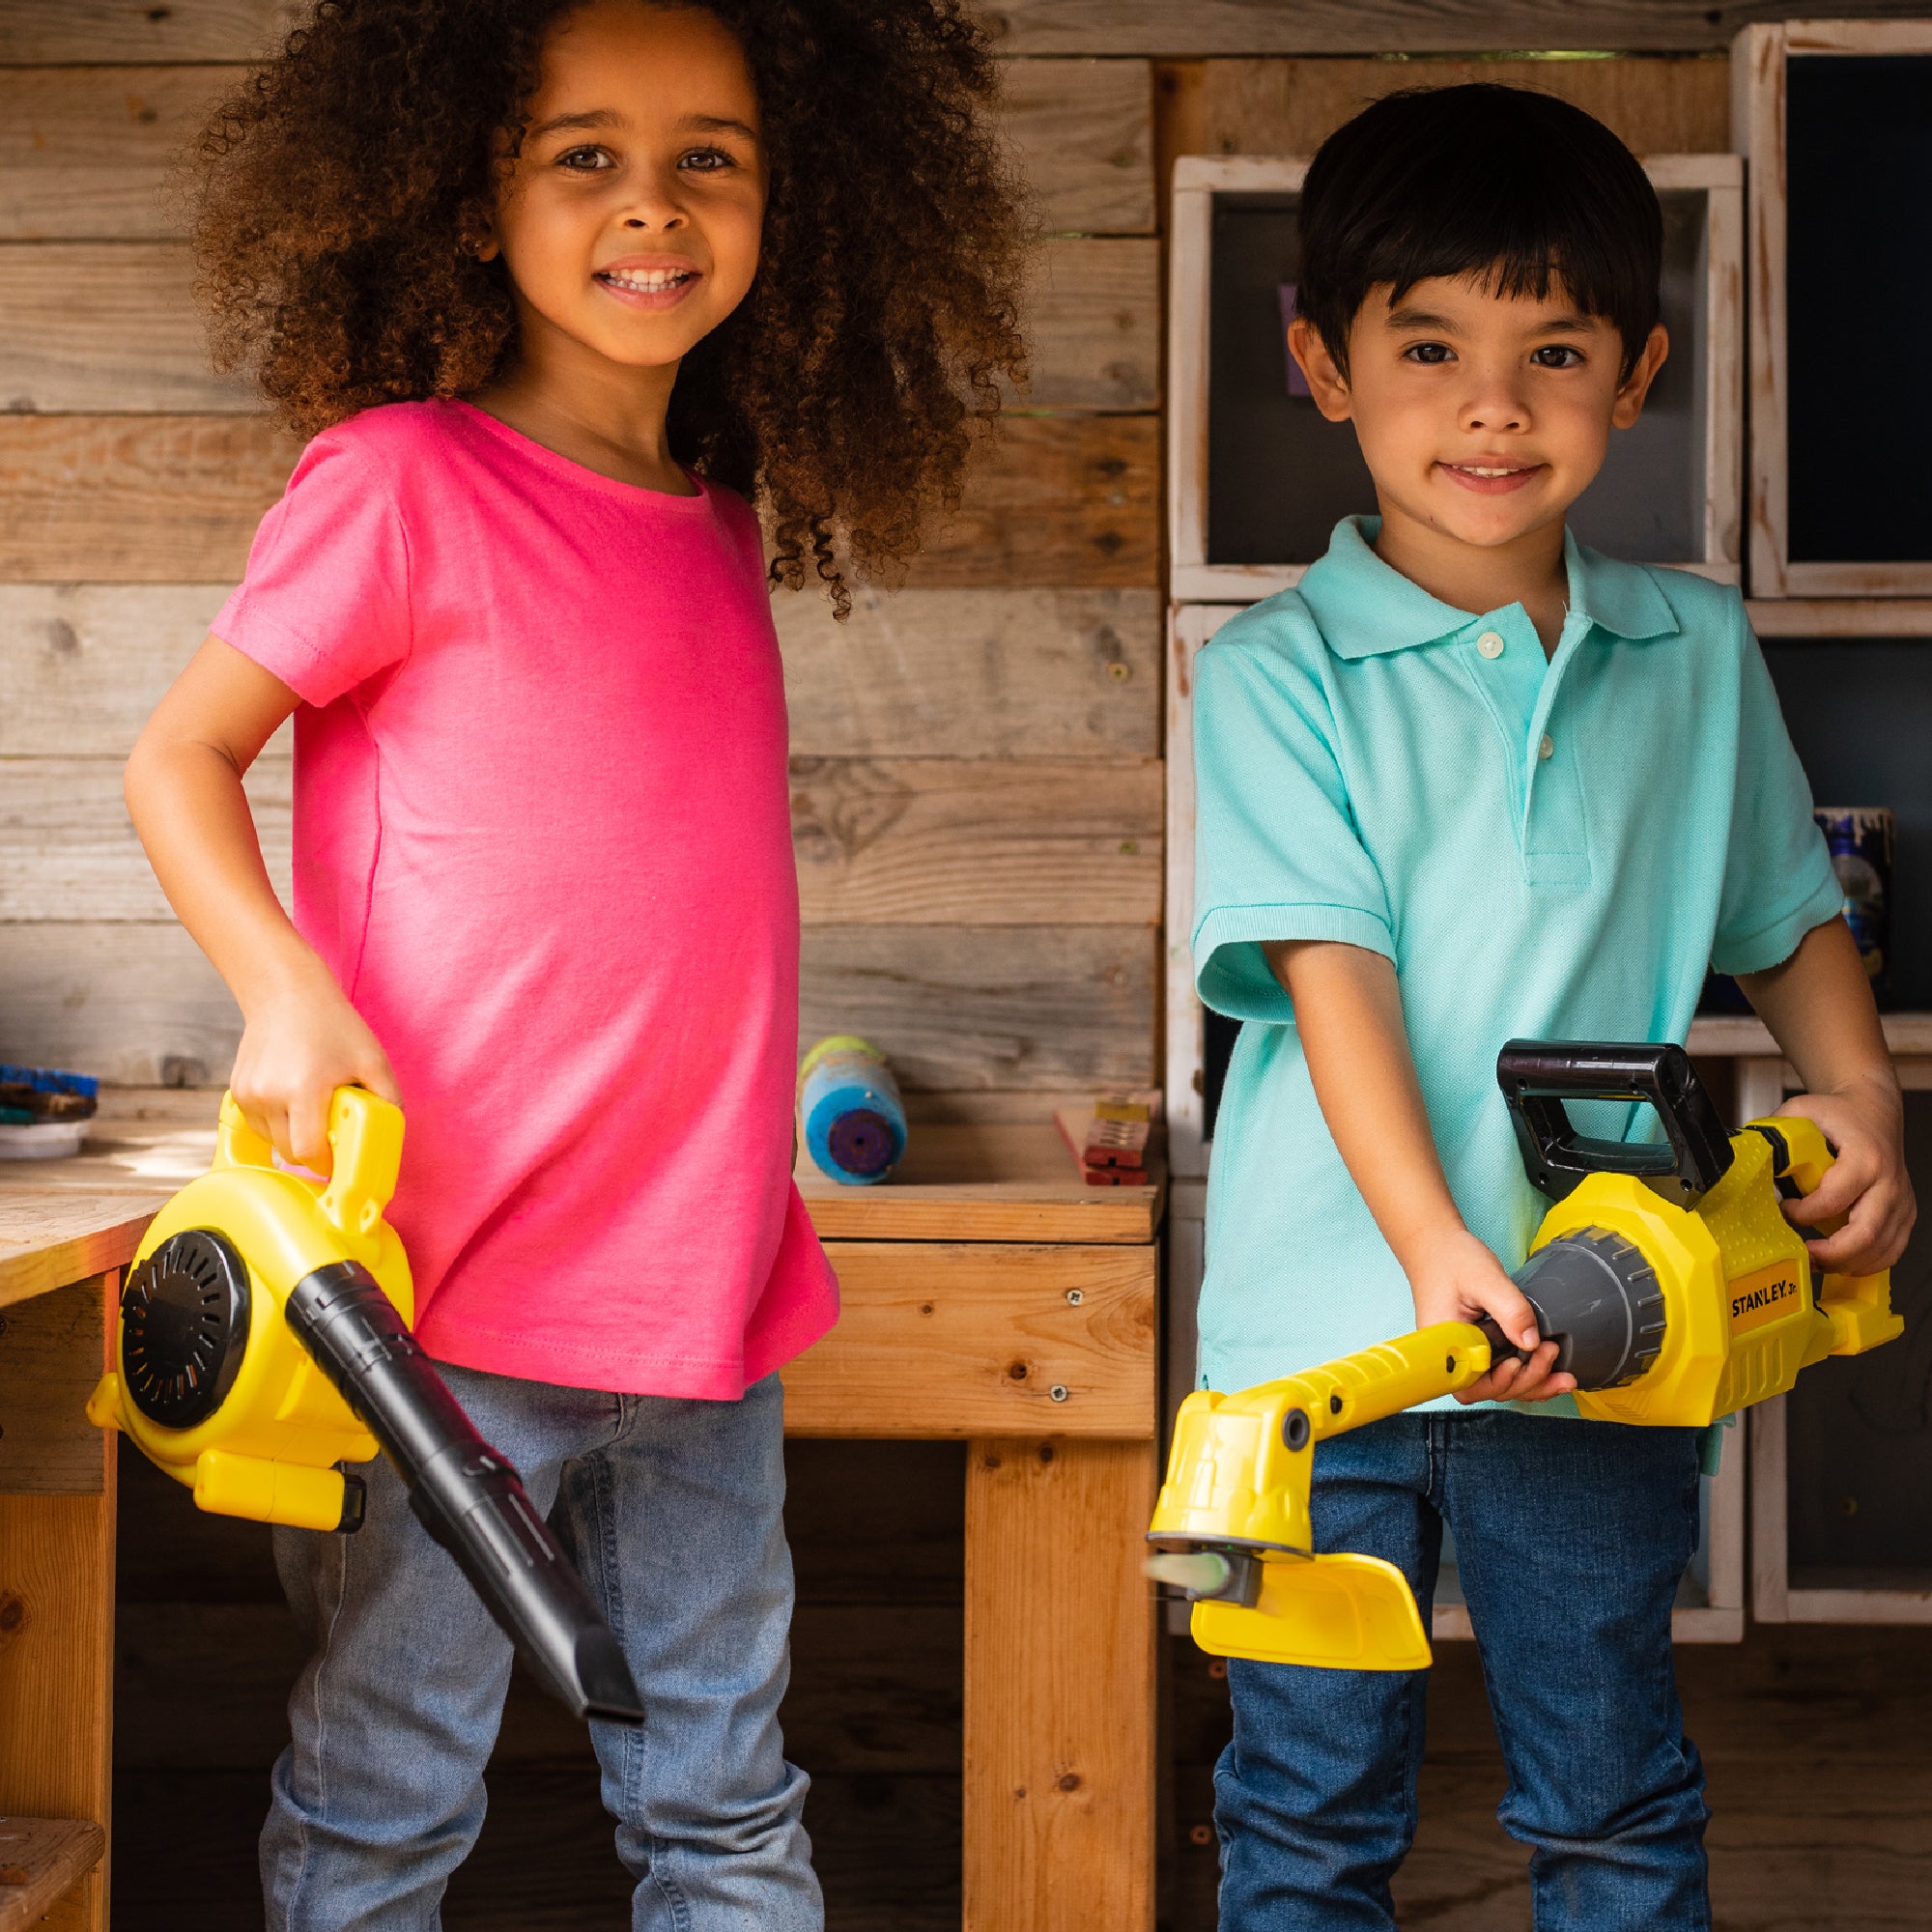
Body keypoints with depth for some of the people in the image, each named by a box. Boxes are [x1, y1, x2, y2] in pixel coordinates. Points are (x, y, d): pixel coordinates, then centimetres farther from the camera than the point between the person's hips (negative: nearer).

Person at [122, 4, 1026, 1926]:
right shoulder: (401, 482, -8)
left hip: (701, 1286, 6)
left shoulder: (723, 521, 10)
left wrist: (748, 1181, 12)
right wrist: (286, 988, -19)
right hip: (453, 1277, -6)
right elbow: (178, 757, -3)